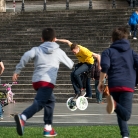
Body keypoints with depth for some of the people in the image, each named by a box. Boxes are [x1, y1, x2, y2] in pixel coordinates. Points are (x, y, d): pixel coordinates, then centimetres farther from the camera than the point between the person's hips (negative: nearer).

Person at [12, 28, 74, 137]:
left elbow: (27, 55, -7)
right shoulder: (59, 51, 17)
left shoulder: (37, 49, 16)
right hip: (48, 81, -4)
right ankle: (22, 117, -45)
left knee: (50, 101, 23)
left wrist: (17, 71, -1)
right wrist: (73, 66, 56)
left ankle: (48, 127, 20)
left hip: (36, 80, 5)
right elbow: (70, 64, 31)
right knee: (39, 103, -19)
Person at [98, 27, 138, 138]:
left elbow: (105, 66, -6)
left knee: (121, 113, 19)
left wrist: (101, 82, 2)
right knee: (126, 115, -11)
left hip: (114, 85, 1)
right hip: (128, 86, -1)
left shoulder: (108, 51, 11)